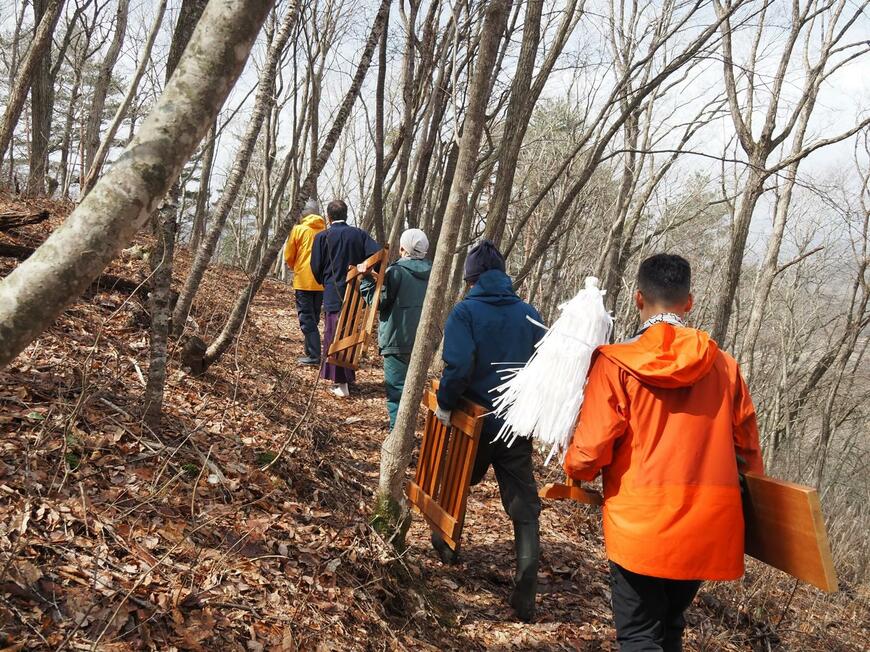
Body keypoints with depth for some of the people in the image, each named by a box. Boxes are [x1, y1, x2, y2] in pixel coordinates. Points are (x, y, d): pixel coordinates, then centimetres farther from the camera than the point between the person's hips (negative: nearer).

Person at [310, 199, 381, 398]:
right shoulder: (359, 234, 3)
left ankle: (341, 383, -3)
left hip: (333, 294, -4)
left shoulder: (322, 237, -5)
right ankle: (346, 376, 25)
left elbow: (316, 267, -2)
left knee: (334, 336, 1)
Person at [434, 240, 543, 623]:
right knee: (525, 510, 6)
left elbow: (458, 368, -23)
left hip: (476, 422, -2)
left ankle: (447, 544, 47)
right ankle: (525, 597, -2)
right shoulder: (529, 314, 3)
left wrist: (444, 403, -8)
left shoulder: (466, 312, -10)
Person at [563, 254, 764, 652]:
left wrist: (573, 470, 11)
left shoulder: (615, 364, -9)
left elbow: (589, 454, -12)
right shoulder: (724, 365, 2)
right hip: (706, 527, 4)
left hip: (639, 525, -4)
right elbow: (748, 453, 9)